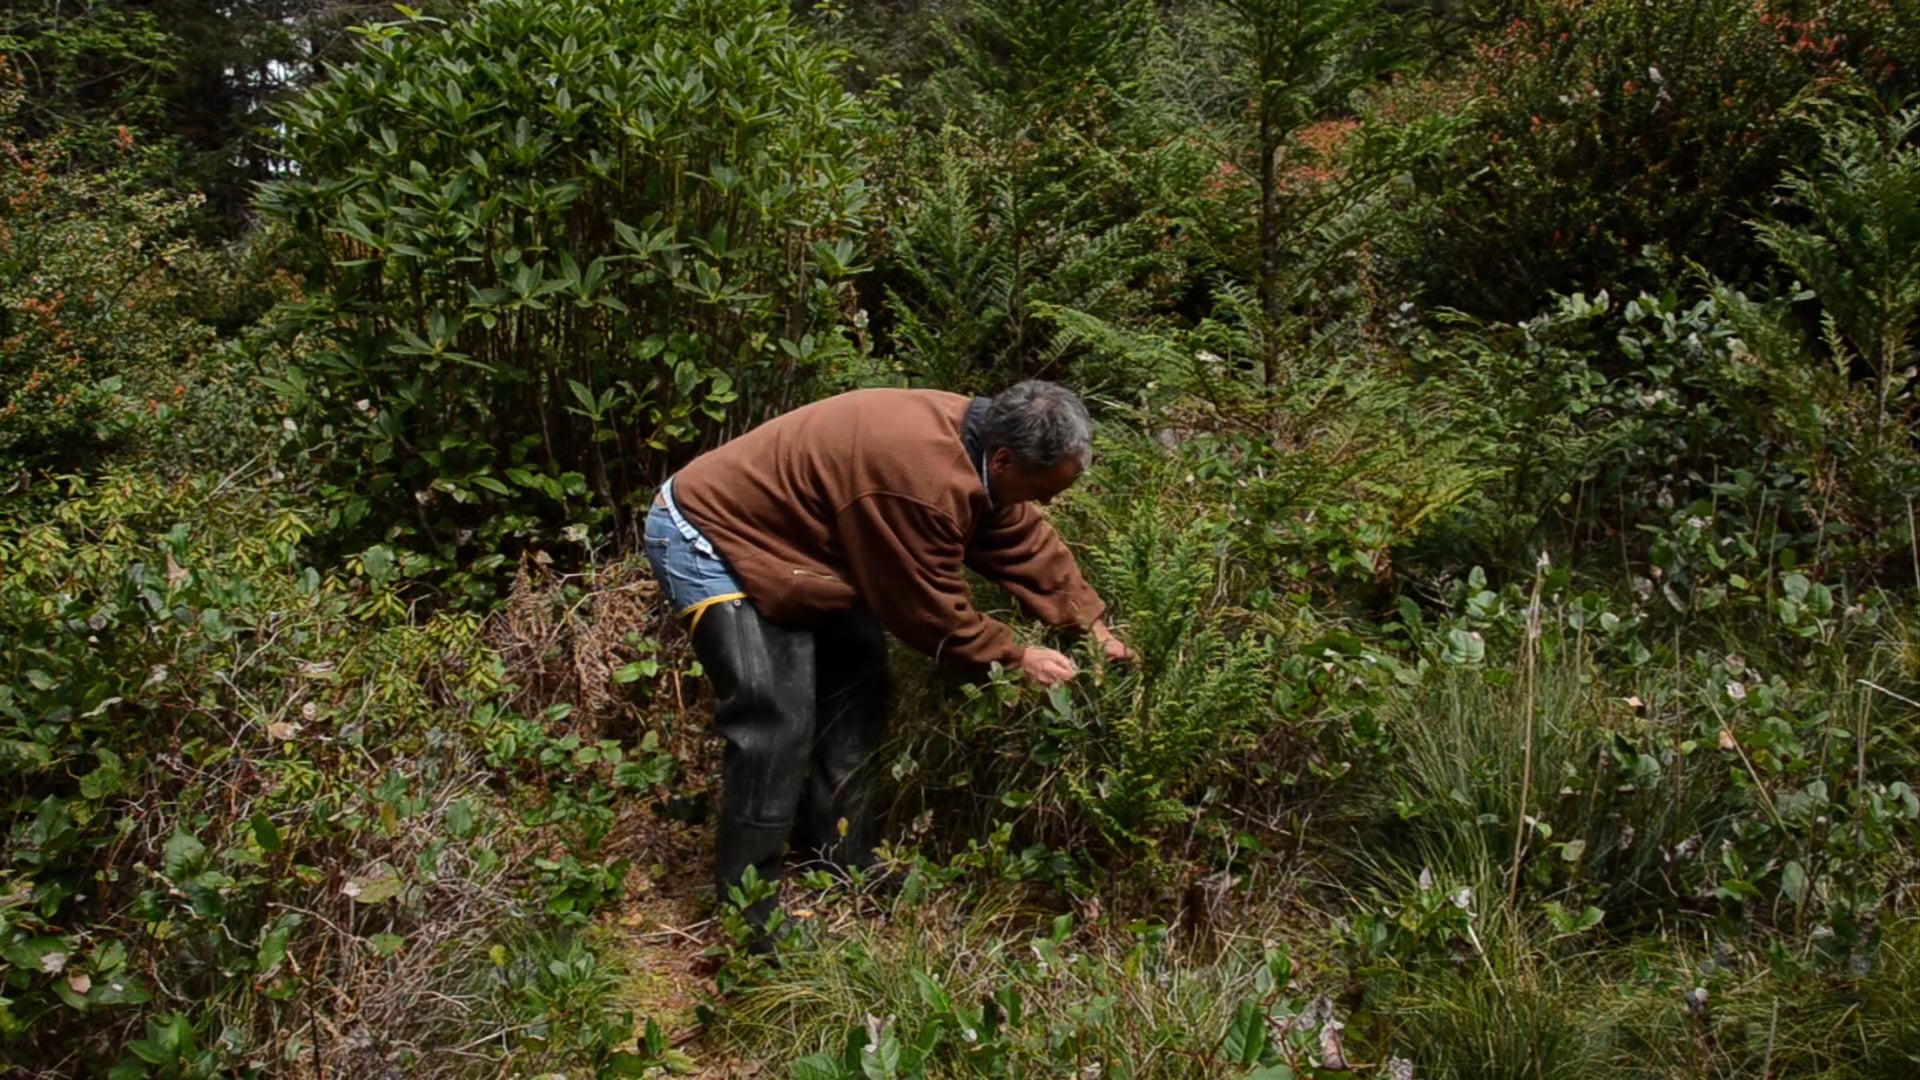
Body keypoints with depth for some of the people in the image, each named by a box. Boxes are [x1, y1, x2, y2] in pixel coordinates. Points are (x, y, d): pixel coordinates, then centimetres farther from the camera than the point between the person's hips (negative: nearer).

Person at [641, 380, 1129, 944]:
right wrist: (1016, 657, -11)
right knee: (778, 722, -17)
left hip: (789, 540, 10)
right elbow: (933, 609, -22)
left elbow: (1026, 540, 4)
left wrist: (1091, 623, 0)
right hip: (709, 534, -10)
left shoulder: (976, 439, -6)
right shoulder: (924, 480, -35)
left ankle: (841, 864, 24)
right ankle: (748, 913, -3)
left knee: (855, 693, 11)